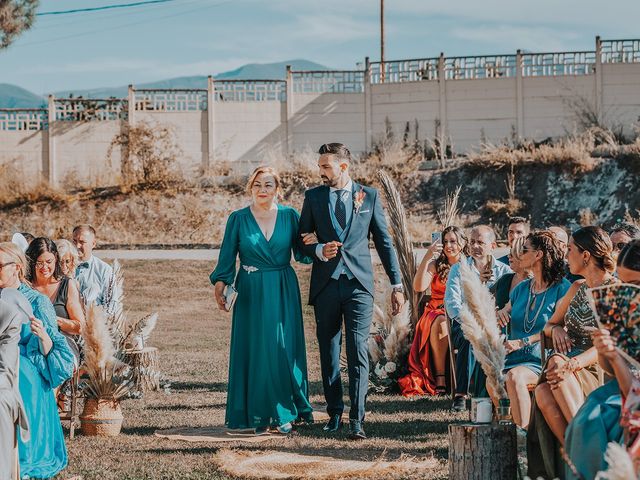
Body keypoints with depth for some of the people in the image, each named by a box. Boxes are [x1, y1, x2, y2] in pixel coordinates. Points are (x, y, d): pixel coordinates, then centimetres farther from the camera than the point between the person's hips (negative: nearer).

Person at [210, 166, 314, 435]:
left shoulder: (289, 216, 3)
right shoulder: (238, 219, 1)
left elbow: (301, 254, 3)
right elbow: (227, 256, 1)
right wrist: (220, 284, -11)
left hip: (284, 292, 1)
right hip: (251, 293, -1)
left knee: (284, 349, 1)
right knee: (254, 350, -1)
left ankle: (284, 412, 10)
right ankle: (259, 415, 6)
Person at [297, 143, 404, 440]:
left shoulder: (369, 196, 6)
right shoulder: (314, 197, 9)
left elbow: (384, 241, 9)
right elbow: (302, 241, 12)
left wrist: (396, 284, 6)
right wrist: (319, 251, -11)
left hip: (359, 284, -2)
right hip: (325, 285, 2)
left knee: (358, 353, -9)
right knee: (329, 353, 8)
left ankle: (357, 420, -12)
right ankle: (334, 413, 20)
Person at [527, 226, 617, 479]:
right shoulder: (577, 288, 17)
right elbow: (549, 324, 28)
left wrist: (571, 364, -32)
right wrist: (556, 329, 2)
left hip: (599, 372, -5)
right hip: (570, 363, 5)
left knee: (556, 364, -37)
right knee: (544, 394, -30)